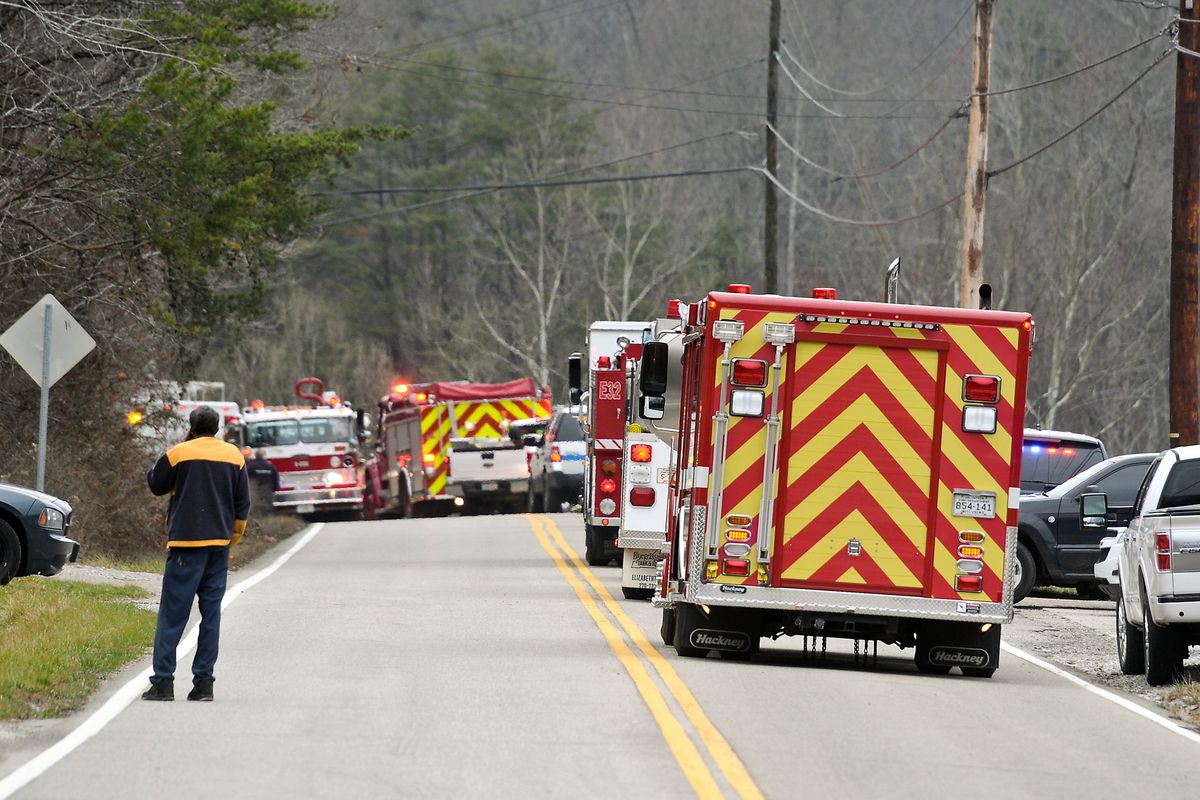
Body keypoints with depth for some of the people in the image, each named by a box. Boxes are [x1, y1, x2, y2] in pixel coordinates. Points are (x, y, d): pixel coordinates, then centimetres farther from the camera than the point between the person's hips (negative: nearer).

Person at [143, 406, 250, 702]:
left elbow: (156, 484, 9)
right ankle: (203, 682, 2)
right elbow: (243, 503, 11)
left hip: (186, 544, -4)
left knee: (172, 614, -2)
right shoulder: (234, 456, 8)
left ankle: (162, 680, -8)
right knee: (211, 613, 6)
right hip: (219, 544, 4)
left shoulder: (179, 453, -4)